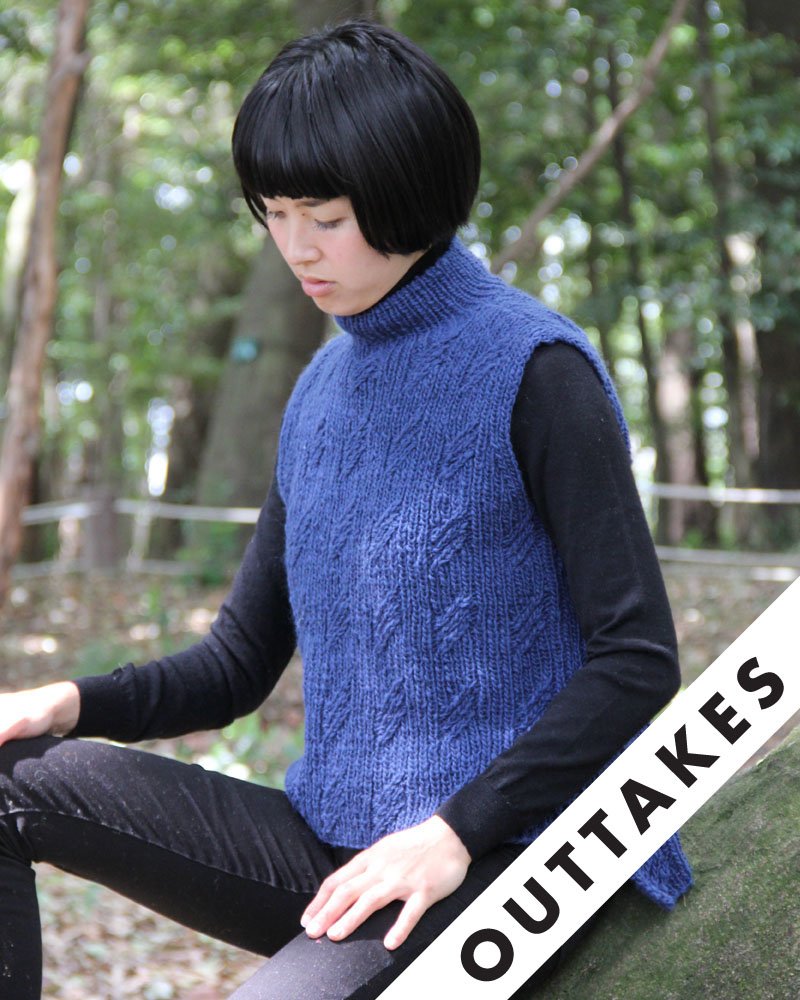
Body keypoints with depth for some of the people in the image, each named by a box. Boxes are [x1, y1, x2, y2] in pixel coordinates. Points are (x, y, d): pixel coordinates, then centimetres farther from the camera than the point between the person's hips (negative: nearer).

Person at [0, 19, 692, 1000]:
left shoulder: (532, 368, -8)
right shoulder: (322, 391, 12)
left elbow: (639, 660, -12)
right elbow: (238, 663, 14)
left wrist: (458, 829, -19)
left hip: (498, 857, -6)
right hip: (334, 847, 7)